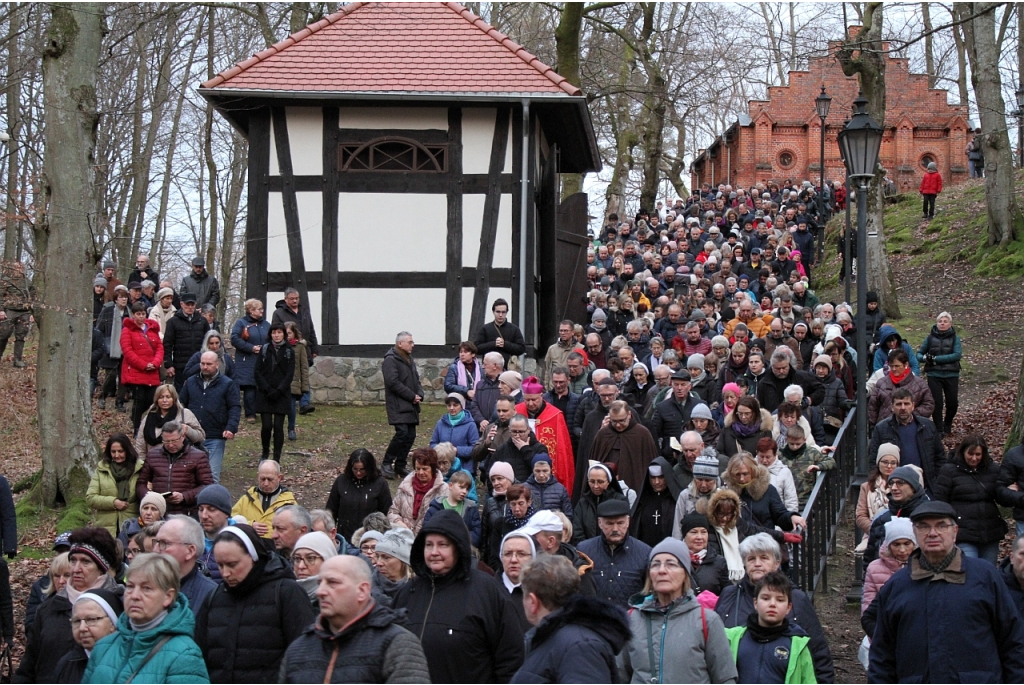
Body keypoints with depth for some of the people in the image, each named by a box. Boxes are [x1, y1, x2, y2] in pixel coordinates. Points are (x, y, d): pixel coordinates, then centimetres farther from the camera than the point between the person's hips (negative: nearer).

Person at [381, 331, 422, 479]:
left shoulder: (409, 360, 20)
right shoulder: (390, 360, -10)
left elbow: (416, 380, 23)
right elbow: (393, 382, -19)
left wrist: (419, 394, 2)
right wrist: (412, 396, -16)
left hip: (411, 406, 9)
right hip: (398, 405, -9)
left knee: (411, 435, 5)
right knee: (402, 432, -19)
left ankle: (400, 466, 15)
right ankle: (386, 464, -7)